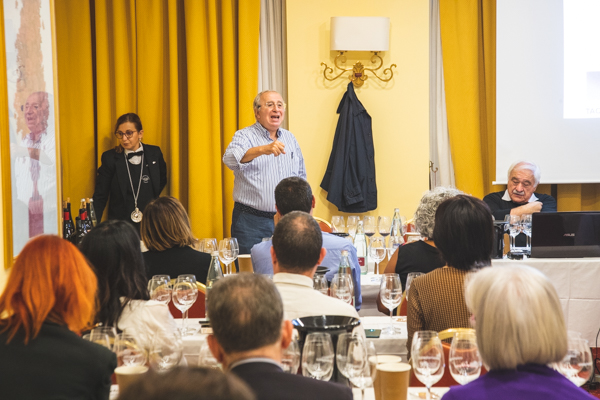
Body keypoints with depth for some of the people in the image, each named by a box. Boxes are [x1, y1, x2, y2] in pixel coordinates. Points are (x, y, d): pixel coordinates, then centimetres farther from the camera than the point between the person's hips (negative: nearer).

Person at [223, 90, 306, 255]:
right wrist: (262, 149, -42)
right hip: (251, 222, -4)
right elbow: (230, 159, -26)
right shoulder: (244, 136, -3)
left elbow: (301, 175, 23)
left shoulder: (290, 138, 14)